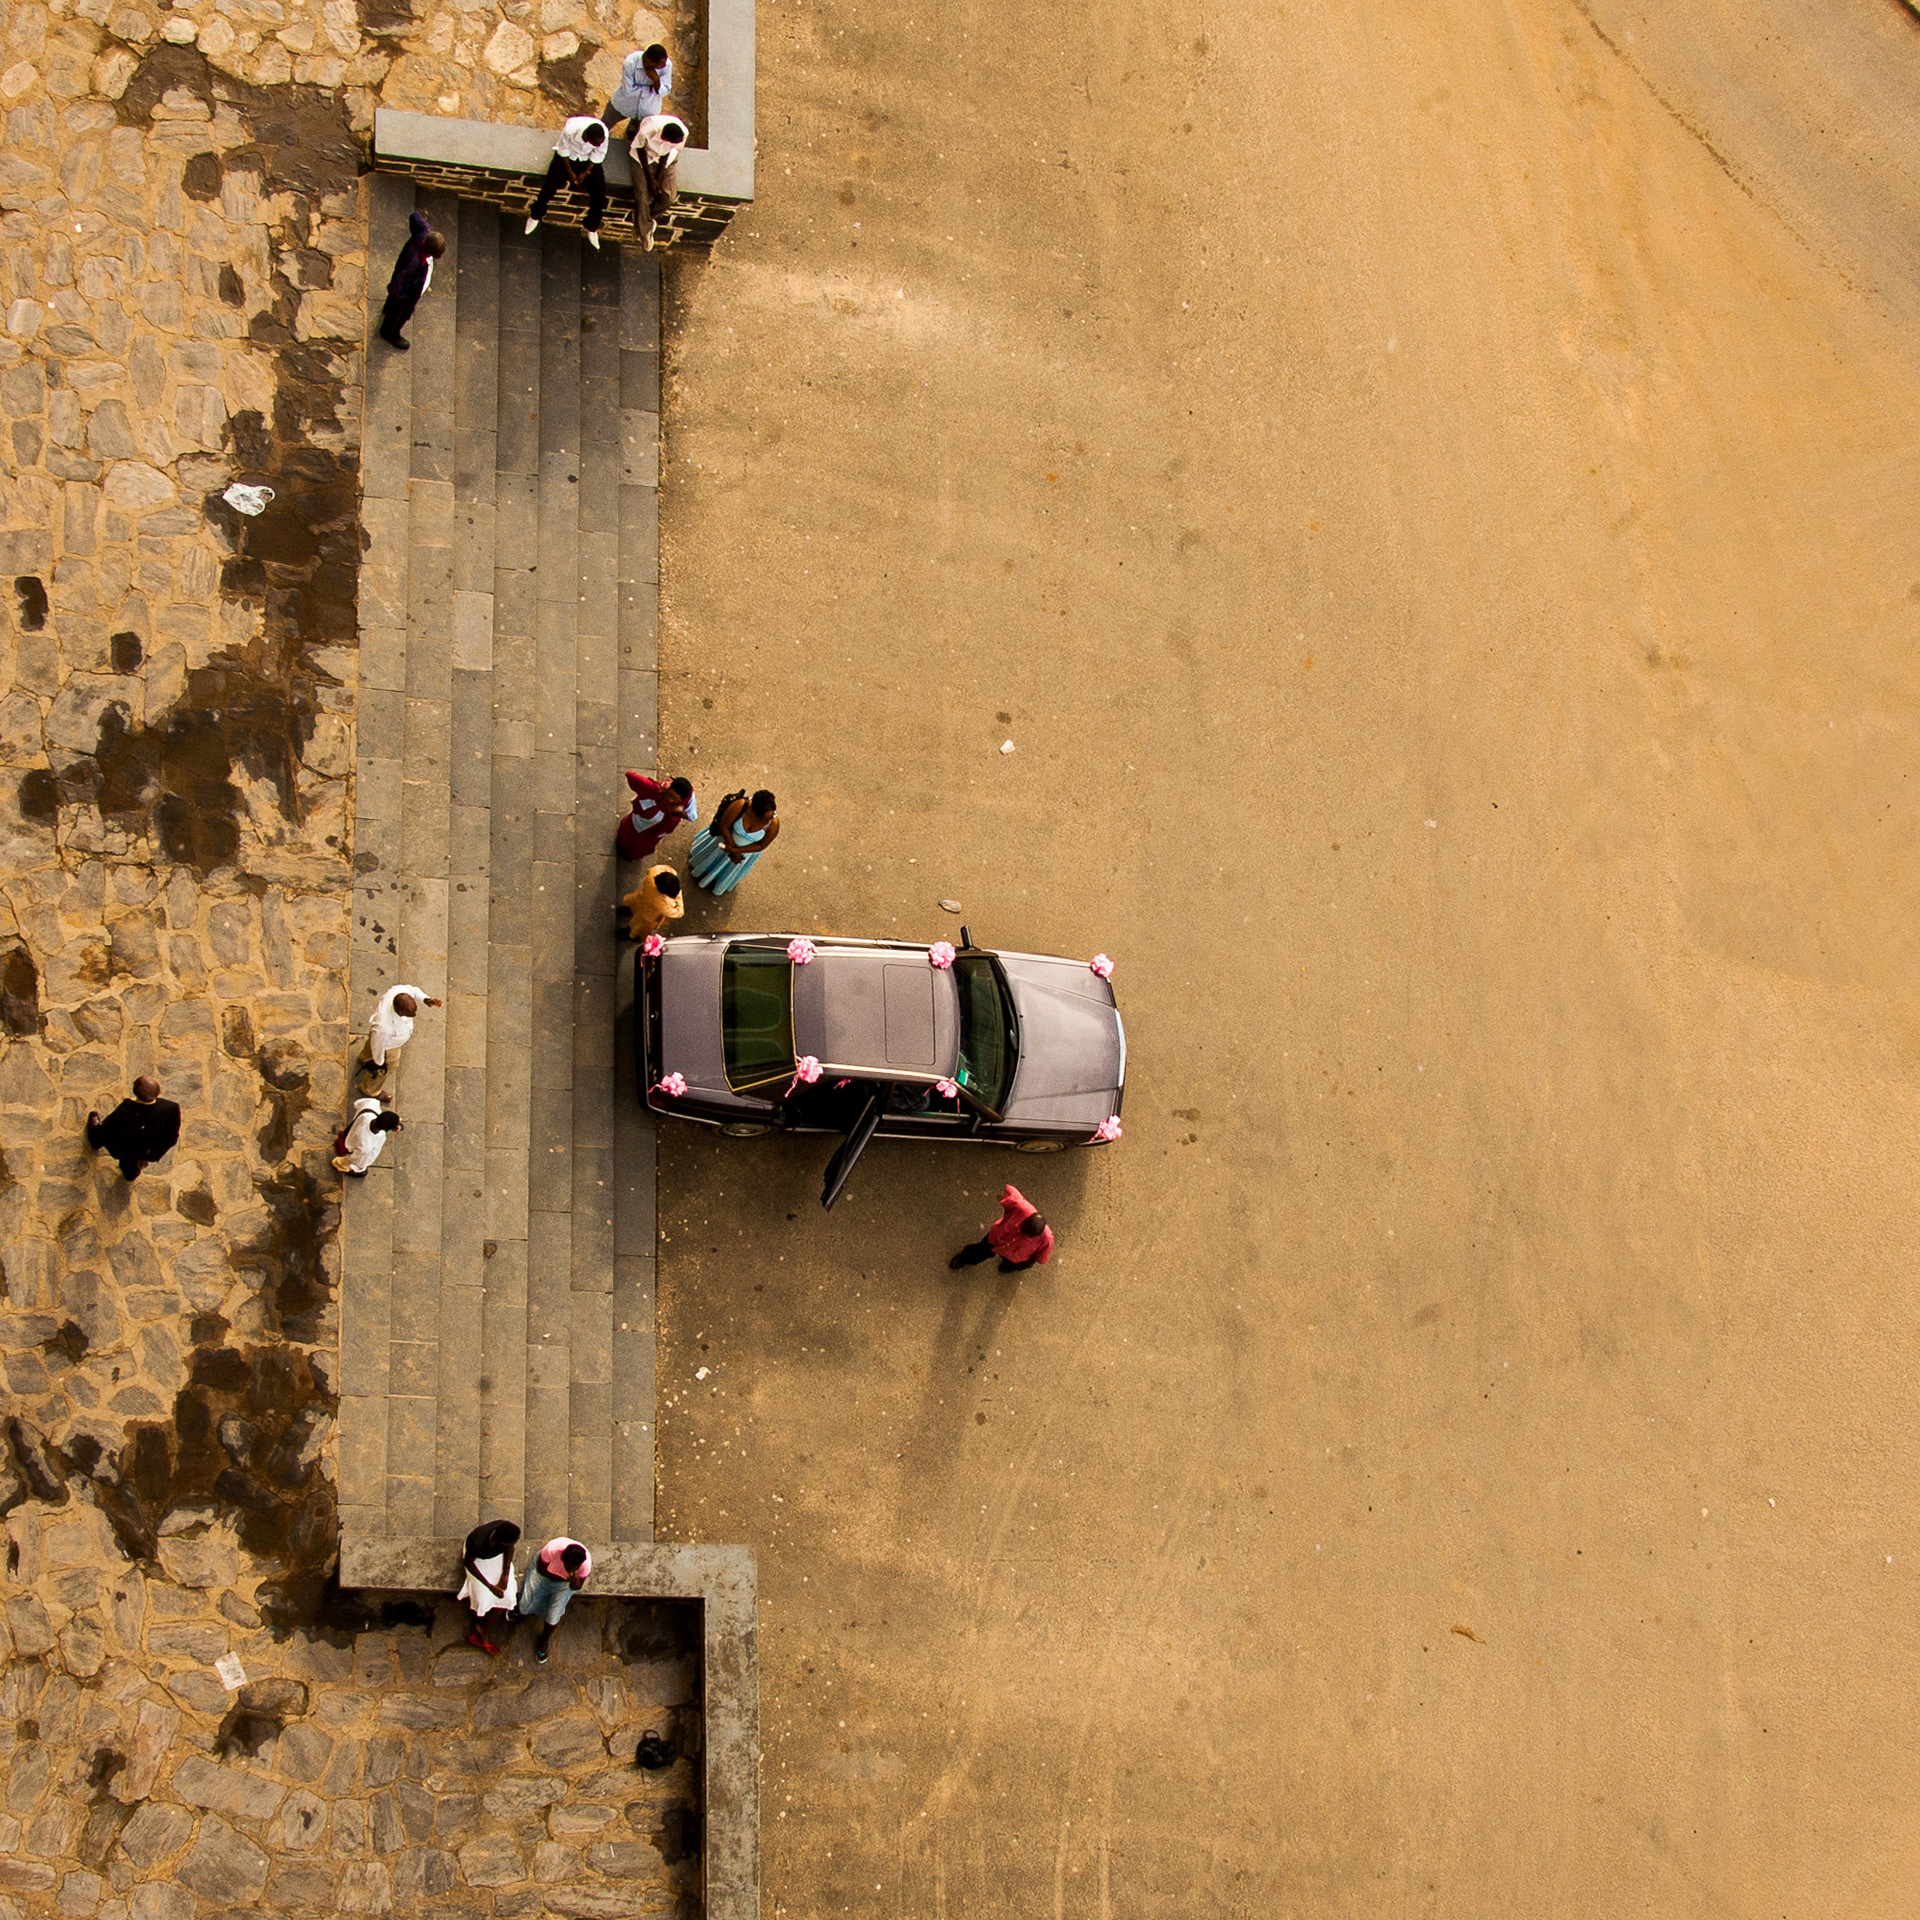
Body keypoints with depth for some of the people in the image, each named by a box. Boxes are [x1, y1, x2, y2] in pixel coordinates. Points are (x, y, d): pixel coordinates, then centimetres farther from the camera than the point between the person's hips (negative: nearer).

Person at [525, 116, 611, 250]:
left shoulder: (603, 135, -33)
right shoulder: (570, 129, -39)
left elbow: (598, 155, -11)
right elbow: (563, 149, -17)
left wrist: (586, 173, -10)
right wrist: (569, 172, -12)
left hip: (589, 160, 2)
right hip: (568, 156, -2)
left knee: (599, 193, -9)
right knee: (549, 187, -8)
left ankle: (592, 227, 17)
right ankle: (536, 216, 23)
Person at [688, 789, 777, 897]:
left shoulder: (774, 824, -39)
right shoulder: (740, 806, -43)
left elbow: (761, 845, -22)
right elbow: (723, 826, -26)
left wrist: (734, 850, -22)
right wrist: (734, 850, -20)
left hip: (748, 848, 1)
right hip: (728, 836, -1)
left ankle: (718, 888, 64)